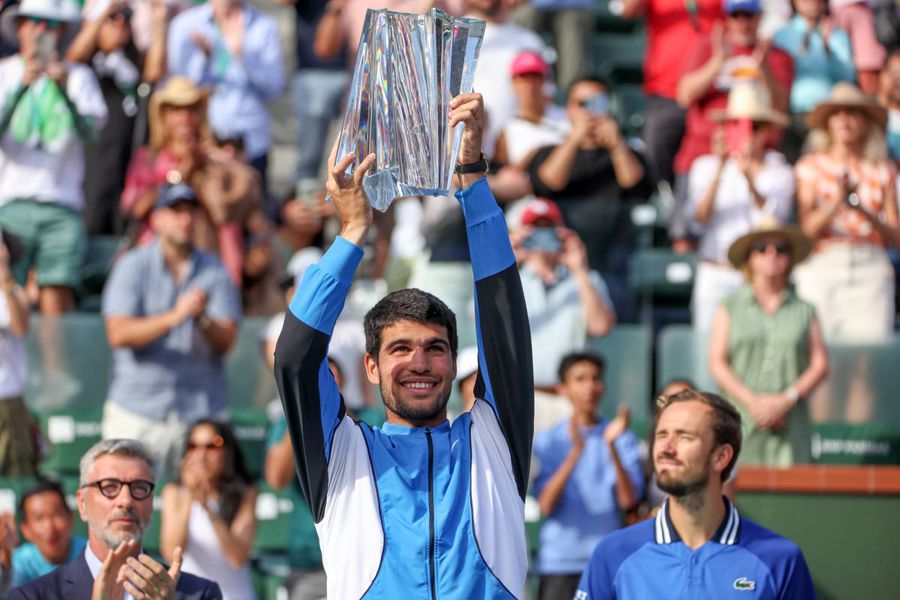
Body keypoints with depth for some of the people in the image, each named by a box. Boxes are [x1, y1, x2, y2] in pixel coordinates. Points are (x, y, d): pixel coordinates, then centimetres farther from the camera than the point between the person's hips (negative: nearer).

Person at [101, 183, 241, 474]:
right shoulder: (132, 266, 2)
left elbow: (226, 341, 0)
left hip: (201, 410, 2)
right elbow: (119, 334, -10)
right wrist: (174, 317, -22)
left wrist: (202, 319, -22)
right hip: (137, 414, -1)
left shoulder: (214, 271, 7)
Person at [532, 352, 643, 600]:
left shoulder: (623, 439, 5)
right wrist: (575, 451, -18)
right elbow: (546, 505, -7)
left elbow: (628, 500, -6)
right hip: (559, 563, 0)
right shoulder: (547, 441, 5)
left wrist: (612, 447, -17)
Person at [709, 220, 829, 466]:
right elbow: (717, 364, 4)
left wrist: (786, 400, -8)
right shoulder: (730, 308, 12)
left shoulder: (804, 311, 14)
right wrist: (752, 401, -9)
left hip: (789, 423, 1)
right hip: (741, 418, -1)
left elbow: (820, 365, 8)